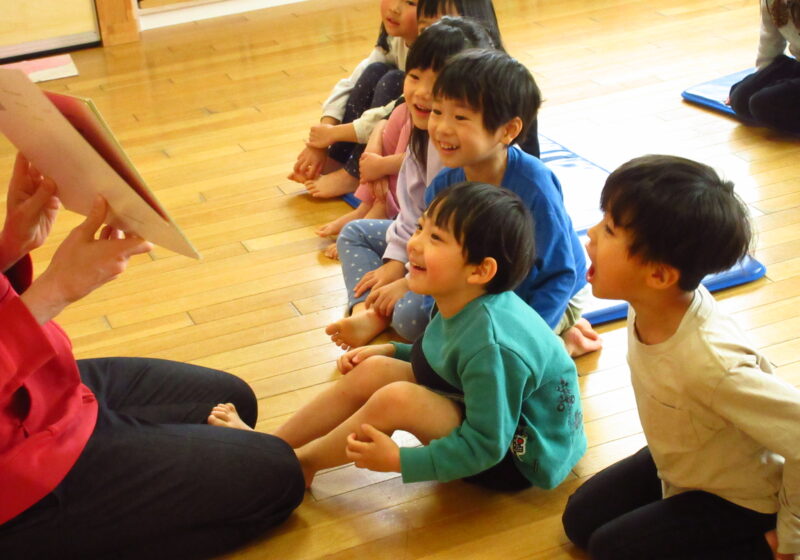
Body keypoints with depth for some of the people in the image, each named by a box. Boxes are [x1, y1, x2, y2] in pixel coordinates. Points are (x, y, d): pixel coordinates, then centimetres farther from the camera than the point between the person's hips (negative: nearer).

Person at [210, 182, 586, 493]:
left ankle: (299, 463, -2)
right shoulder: (463, 304, -7)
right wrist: (388, 351, 6)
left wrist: (397, 460, -27)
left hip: (518, 456, -9)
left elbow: (485, 445, -27)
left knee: (396, 399, -27)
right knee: (372, 371, -3)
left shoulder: (490, 346, -32)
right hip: (488, 411, 9)